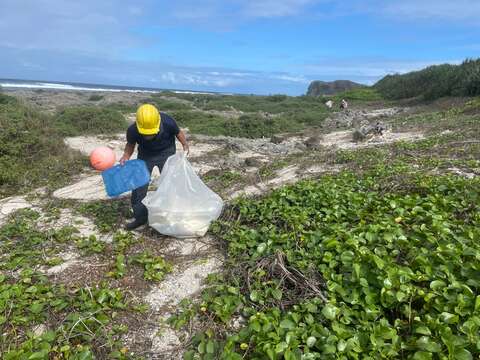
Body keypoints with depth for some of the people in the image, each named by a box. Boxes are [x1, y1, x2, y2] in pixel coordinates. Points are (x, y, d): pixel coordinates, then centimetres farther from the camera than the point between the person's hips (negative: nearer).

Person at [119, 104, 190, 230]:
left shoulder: (167, 122, -33)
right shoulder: (133, 130, -30)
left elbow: (178, 132, -9)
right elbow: (130, 144, -8)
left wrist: (185, 145, -20)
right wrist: (126, 156, -24)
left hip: (166, 152, -1)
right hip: (145, 154, 1)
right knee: (139, 185, -3)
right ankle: (140, 217, 15)